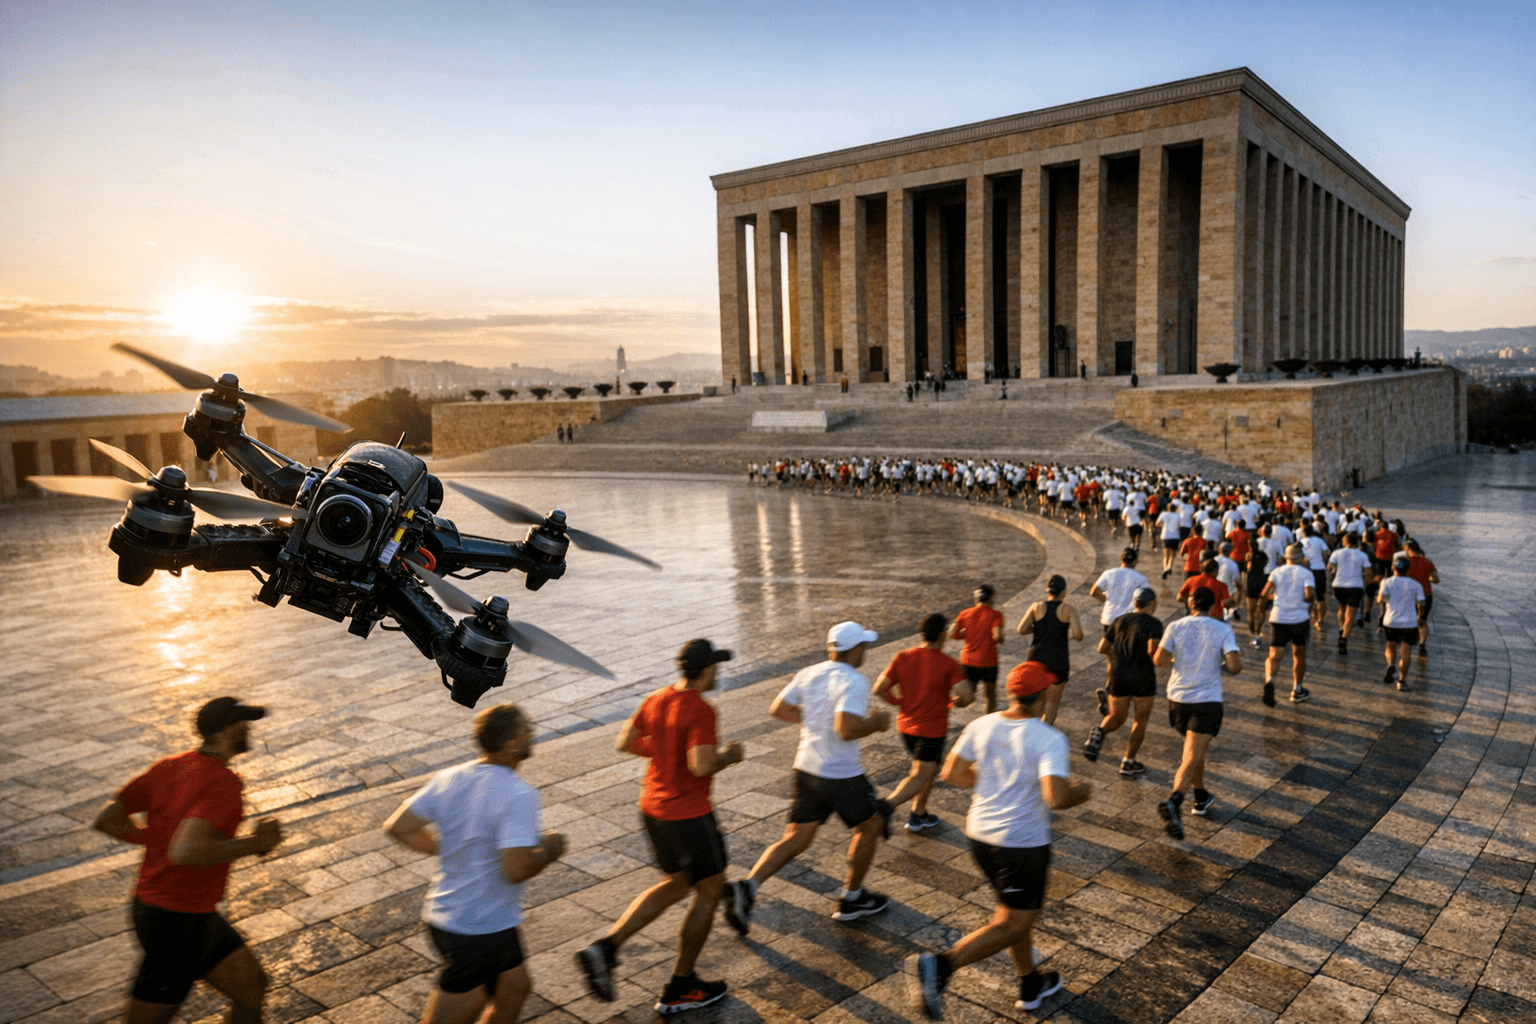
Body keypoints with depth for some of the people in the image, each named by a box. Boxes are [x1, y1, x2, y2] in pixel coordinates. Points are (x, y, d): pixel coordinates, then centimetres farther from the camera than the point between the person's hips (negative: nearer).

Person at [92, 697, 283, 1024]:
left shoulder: (168, 766, 0)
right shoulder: (225, 783, -25)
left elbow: (105, 820, 1)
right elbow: (186, 852, -38)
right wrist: (254, 843, -25)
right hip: (177, 924, -9)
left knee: (252, 987, 16)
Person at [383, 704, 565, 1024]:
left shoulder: (449, 778, -3)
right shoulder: (518, 796, -26)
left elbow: (397, 827, 0)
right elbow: (516, 870, -32)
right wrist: (548, 850, -12)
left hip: (445, 914, 8)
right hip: (482, 930, -8)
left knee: (514, 988, 26)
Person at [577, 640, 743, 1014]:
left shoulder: (656, 700, 1)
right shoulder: (700, 711, -23)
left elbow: (624, 743, 8)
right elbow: (702, 766, -31)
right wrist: (728, 756, -11)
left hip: (653, 807, 8)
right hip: (688, 815, -8)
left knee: (676, 885, 23)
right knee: (710, 890, 12)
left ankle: (605, 948, 10)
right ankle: (679, 990, 21)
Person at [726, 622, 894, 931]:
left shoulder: (808, 674, 3)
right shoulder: (854, 681, -20)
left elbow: (779, 709, 10)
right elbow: (847, 729, -31)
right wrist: (876, 723, -13)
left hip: (806, 769, 6)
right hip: (842, 777, -6)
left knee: (795, 840, 12)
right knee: (870, 827, 20)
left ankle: (747, 887, -6)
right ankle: (852, 899, 31)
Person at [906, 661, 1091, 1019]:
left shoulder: (982, 726, -3)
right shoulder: (1049, 740, -20)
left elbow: (952, 774, 1)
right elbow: (1056, 798, -29)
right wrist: (1080, 792, -7)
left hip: (980, 833, 7)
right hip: (1023, 844, -7)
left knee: (1013, 911, 26)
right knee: (1013, 926, 5)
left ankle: (1031, 983, 41)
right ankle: (939, 966, -12)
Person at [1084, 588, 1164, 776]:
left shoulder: (1120, 621, 8)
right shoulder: (1153, 623, -7)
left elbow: (1102, 648, 7)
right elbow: (1152, 650, -21)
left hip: (1119, 678, 4)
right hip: (1143, 678, -4)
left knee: (1116, 718, 15)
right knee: (1140, 721, 14)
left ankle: (1098, 732, -17)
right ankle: (1128, 763, 14)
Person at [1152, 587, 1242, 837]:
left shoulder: (1175, 627, -1)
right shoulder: (1223, 630, -5)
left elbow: (1158, 660, -3)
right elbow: (1235, 666, -14)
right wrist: (1223, 666, 9)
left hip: (1178, 698, 3)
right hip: (1207, 701, -3)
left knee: (1195, 750, 26)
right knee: (1192, 758, -8)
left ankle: (1201, 797, 38)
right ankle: (1173, 802, -29)